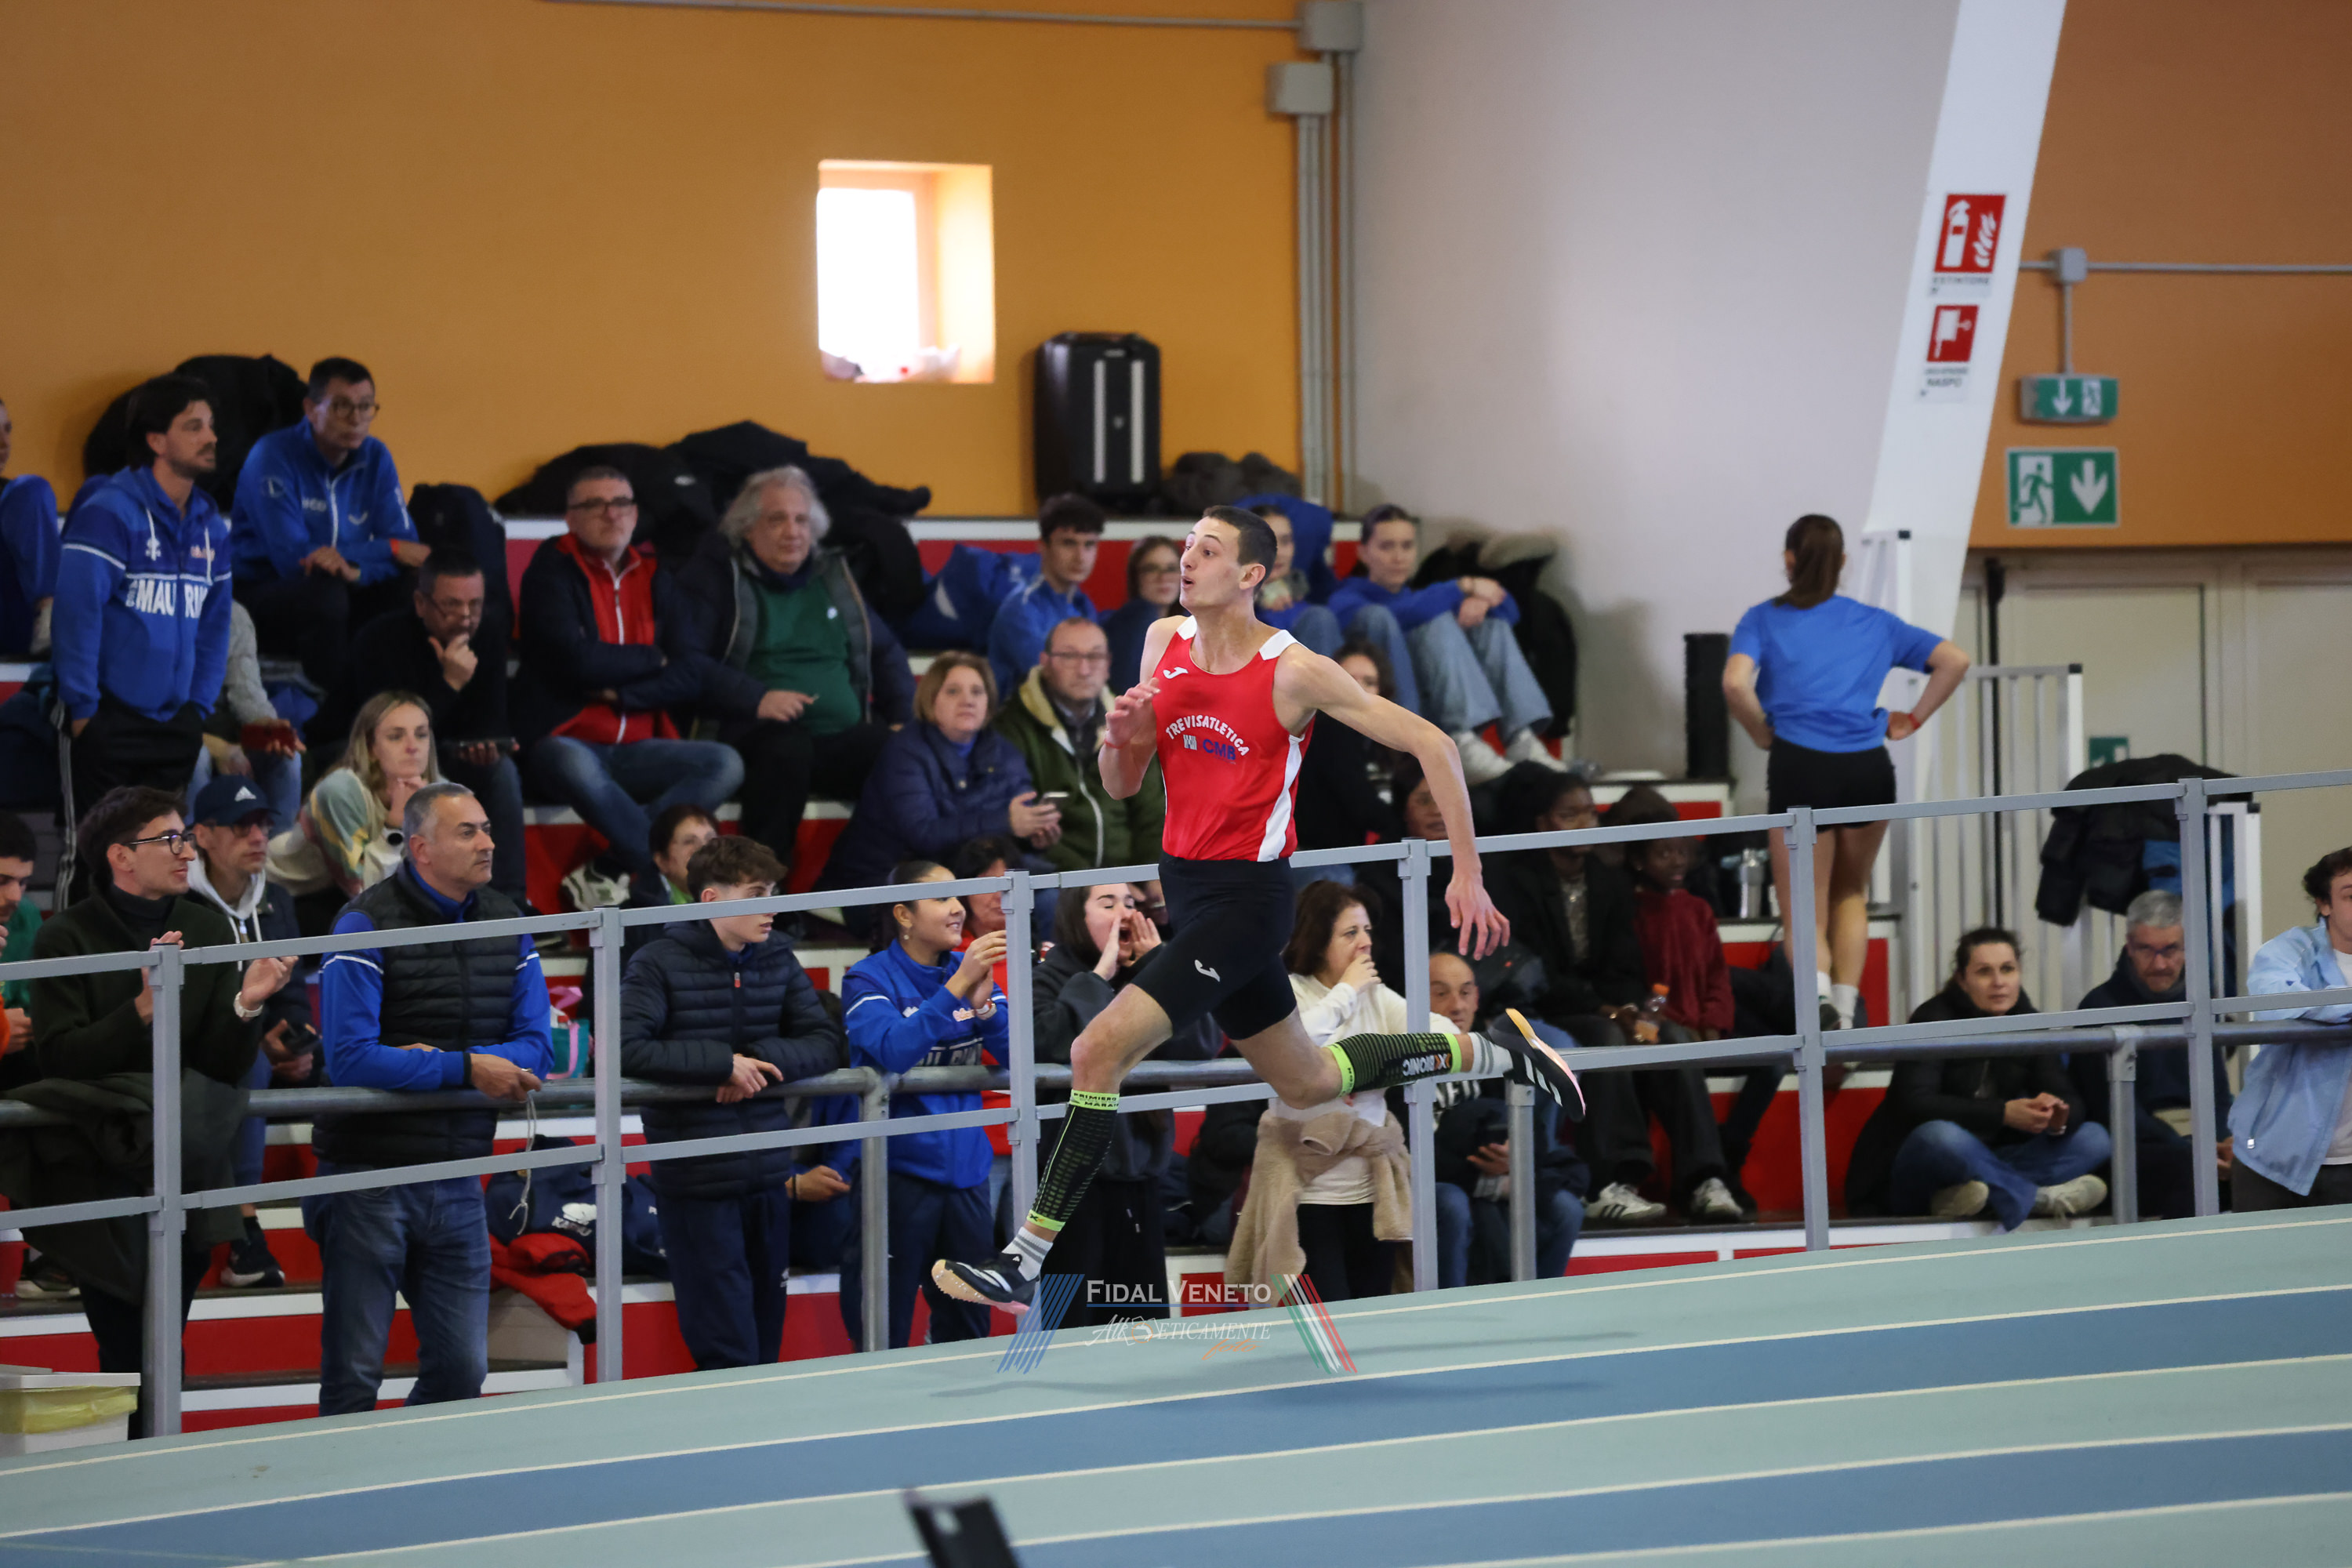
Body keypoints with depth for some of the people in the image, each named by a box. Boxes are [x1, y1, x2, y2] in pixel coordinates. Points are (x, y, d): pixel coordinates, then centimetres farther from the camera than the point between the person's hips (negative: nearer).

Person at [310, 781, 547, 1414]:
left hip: (456, 1183, 5)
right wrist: (465, 1069, -19)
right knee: (354, 1374, 0)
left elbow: (532, 1049, 1)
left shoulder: (506, 924, 7)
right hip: (368, 1175, -5)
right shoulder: (365, 925, -11)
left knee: (462, 1370, 8)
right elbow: (349, 1059, -21)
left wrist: (432, 1059, -14)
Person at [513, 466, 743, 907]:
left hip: (635, 752, 5)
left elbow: (692, 675, 4)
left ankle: (607, 872, -25)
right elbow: (578, 662, -16)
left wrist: (620, 694, -10)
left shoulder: (653, 577, 14)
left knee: (725, 764, -20)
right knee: (576, 769, -40)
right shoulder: (552, 571, -2)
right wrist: (652, 659, 0)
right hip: (565, 741, -5)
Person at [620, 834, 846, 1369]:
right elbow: (626, 1049, -18)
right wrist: (724, 1062, -18)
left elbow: (826, 1042, 6)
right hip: (696, 1180, -5)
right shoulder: (660, 964, -6)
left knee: (767, 1343, 10)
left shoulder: (777, 959, 9)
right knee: (728, 1352, -8)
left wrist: (761, 1057, -13)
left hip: (769, 1178, 5)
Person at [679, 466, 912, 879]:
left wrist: (904, 718, 13)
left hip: (844, 735, 5)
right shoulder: (714, 576, 7)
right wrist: (754, 699, -19)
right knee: (787, 745, -40)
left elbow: (886, 653, 31)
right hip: (755, 733, -5)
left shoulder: (834, 576, 24)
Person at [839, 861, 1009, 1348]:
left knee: (968, 1328, 11)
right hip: (899, 1167, -5)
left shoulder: (971, 970, 11)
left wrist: (983, 1007, -16)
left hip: (965, 1166, 5)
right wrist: (955, 990, -28)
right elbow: (893, 1051, -23)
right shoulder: (870, 979, -5)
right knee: (885, 1334, -4)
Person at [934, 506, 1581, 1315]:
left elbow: (1431, 745, -12)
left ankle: (1026, 1259, -15)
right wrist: (1121, 735, -14)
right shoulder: (1164, 643, 3)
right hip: (1183, 882, 8)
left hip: (1247, 895, -8)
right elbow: (1122, 786, 10)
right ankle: (1490, 1057, 41)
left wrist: (1467, 874, -14)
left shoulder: (1294, 671, -16)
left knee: (1099, 1049, -19)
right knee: (1305, 1082, 22)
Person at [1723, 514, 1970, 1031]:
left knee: (1805, 913, 2)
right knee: (1851, 895, 24)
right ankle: (1846, 1014, 17)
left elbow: (1735, 684, -11)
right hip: (1869, 768, 3)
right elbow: (1954, 660, 9)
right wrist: (1912, 721, 12)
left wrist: (1762, 733, 4)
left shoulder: (1765, 619, 7)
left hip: (1800, 766, -3)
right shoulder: (1874, 622, 15)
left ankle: (1817, 992, -28)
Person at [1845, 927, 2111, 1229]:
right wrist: (2003, 1113, -34)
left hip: (1983, 1164, 7)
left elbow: (2071, 1100, 0)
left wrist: (2059, 1119, -27)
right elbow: (1917, 1102, -25)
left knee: (2093, 1139, -11)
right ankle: (2038, 1197, -23)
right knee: (1940, 1136, -40)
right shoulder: (1935, 1019, -11)